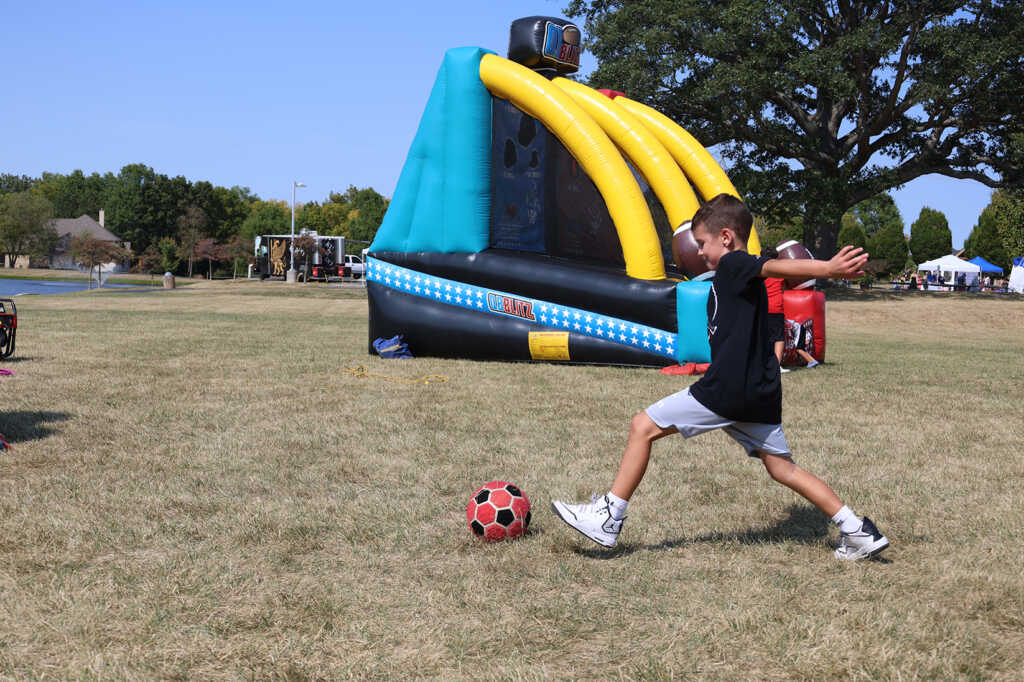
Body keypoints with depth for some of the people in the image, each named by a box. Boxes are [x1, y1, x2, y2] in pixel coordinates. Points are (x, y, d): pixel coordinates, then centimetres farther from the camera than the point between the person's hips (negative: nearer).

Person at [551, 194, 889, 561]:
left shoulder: (732, 265, -8)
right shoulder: (744, 276, 19)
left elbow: (777, 266, -24)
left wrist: (829, 268, -37)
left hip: (727, 388, -9)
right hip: (761, 391, 9)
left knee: (643, 426, -2)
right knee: (782, 468, 16)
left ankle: (608, 519, -1)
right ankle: (858, 530, 12)